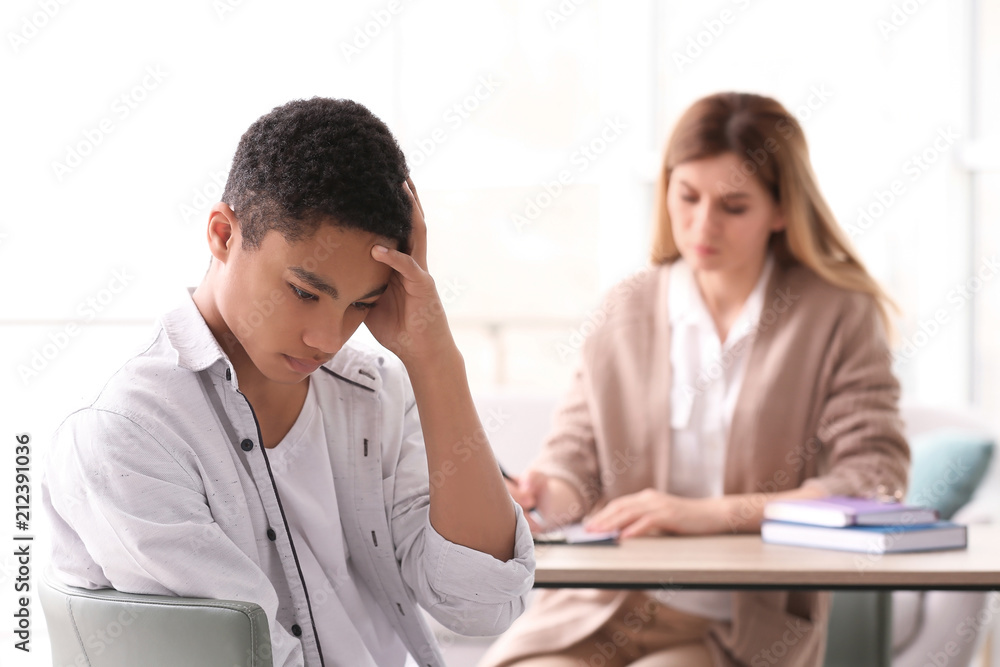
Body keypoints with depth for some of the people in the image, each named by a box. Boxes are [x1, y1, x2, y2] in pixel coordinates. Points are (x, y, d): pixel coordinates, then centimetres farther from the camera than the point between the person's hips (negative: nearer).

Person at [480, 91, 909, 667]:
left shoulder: (839, 317, 2)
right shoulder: (626, 310, 12)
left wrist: (712, 513, -16)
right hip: (600, 607, 3)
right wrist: (542, 495, -12)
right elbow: (577, 460, 13)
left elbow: (876, 480, -7)